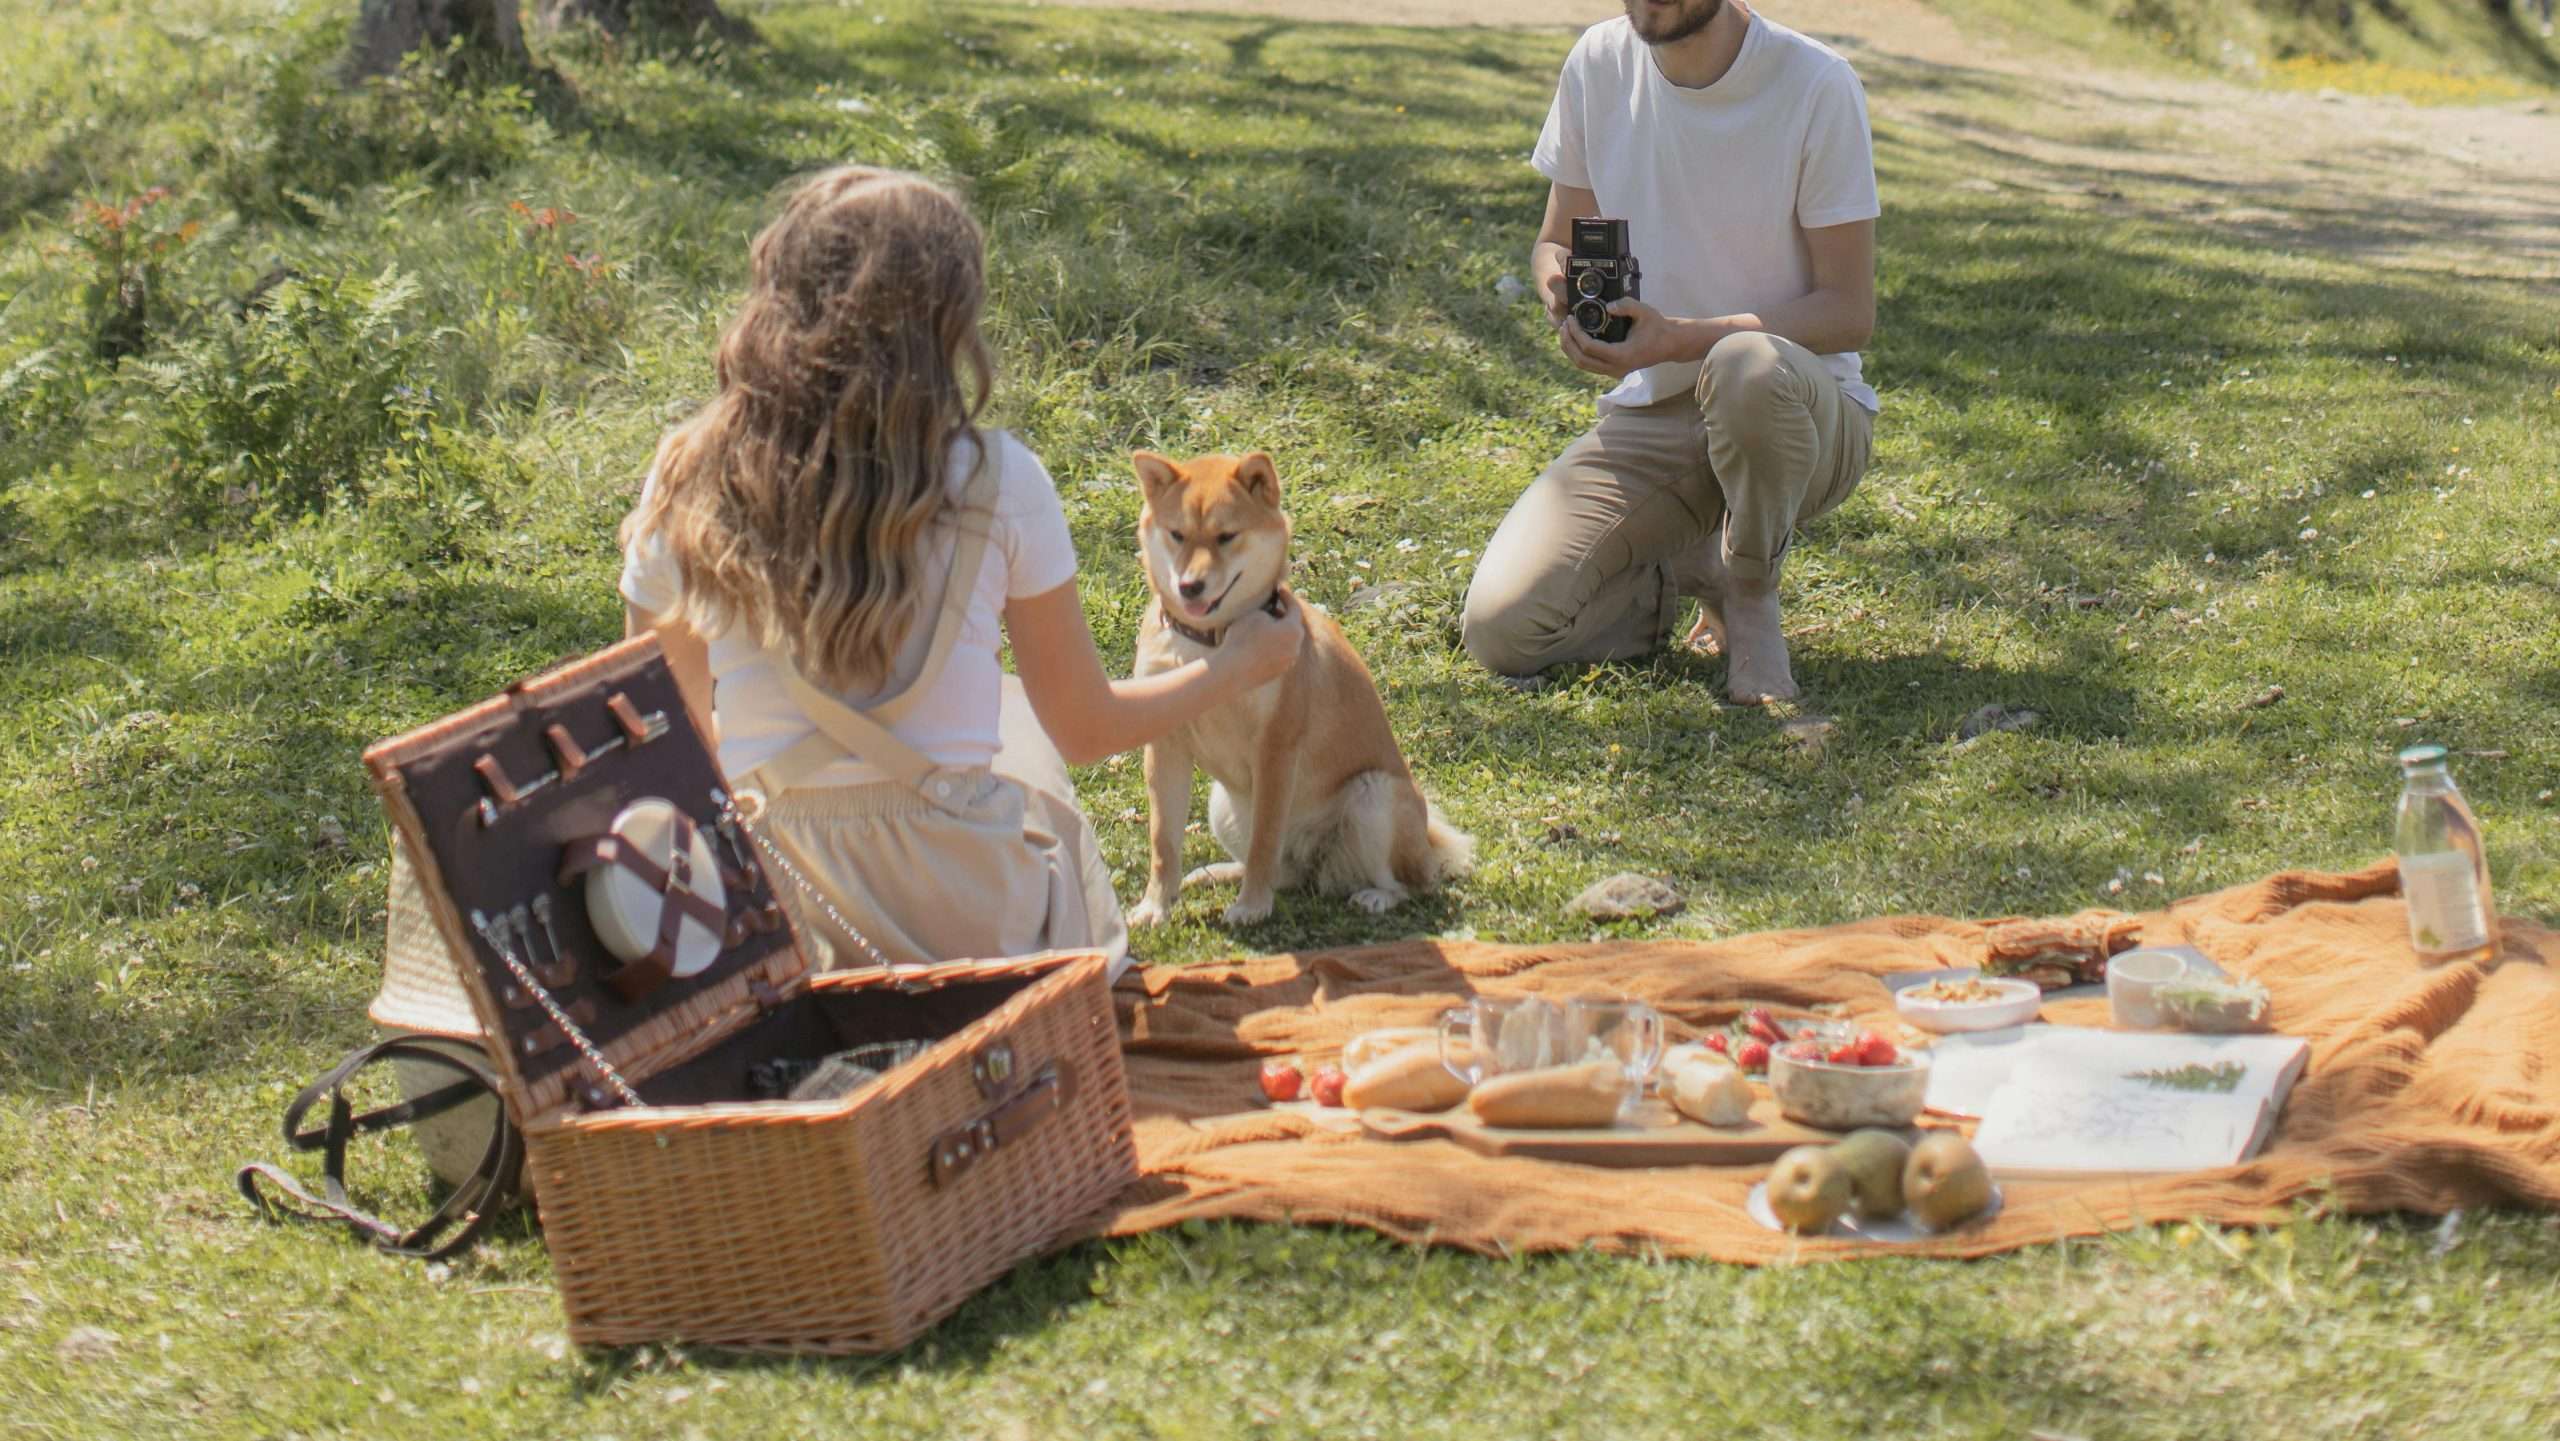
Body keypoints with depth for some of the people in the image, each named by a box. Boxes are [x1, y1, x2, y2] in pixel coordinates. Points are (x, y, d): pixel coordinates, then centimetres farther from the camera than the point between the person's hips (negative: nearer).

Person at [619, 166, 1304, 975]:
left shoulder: (687, 484, -6)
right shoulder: (994, 484, -11)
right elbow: (1088, 731, 2)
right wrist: (1239, 665, 19)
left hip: (762, 913, 2)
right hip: (967, 920, -1)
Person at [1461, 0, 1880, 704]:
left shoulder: (1816, 85, -14)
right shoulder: (1598, 63, -1)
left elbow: (1849, 313, -15)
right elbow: (1555, 240, 11)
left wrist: (1679, 338, -29)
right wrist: (1560, 283, -16)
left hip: (1799, 409, -3)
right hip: (1647, 415, 4)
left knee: (1747, 368, -42)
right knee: (1500, 632, -18)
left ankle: (1752, 590, -11)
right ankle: (1695, 569, 12)